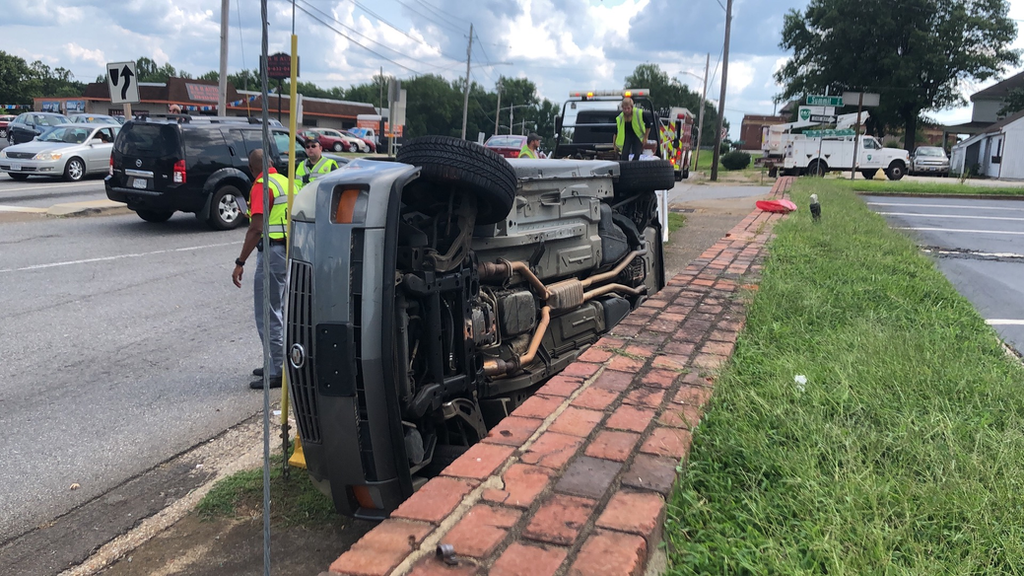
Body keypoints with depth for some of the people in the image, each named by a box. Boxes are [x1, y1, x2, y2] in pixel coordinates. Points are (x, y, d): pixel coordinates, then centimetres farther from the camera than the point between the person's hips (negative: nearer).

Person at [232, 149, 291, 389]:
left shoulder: (261, 186, -13)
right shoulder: (285, 182, 13)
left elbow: (256, 229, -21)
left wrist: (240, 263, -20)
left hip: (272, 252, -9)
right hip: (289, 251, 9)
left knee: (267, 314, -4)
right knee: (278, 311, 17)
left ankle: (277, 372, -1)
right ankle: (277, 364, 26)